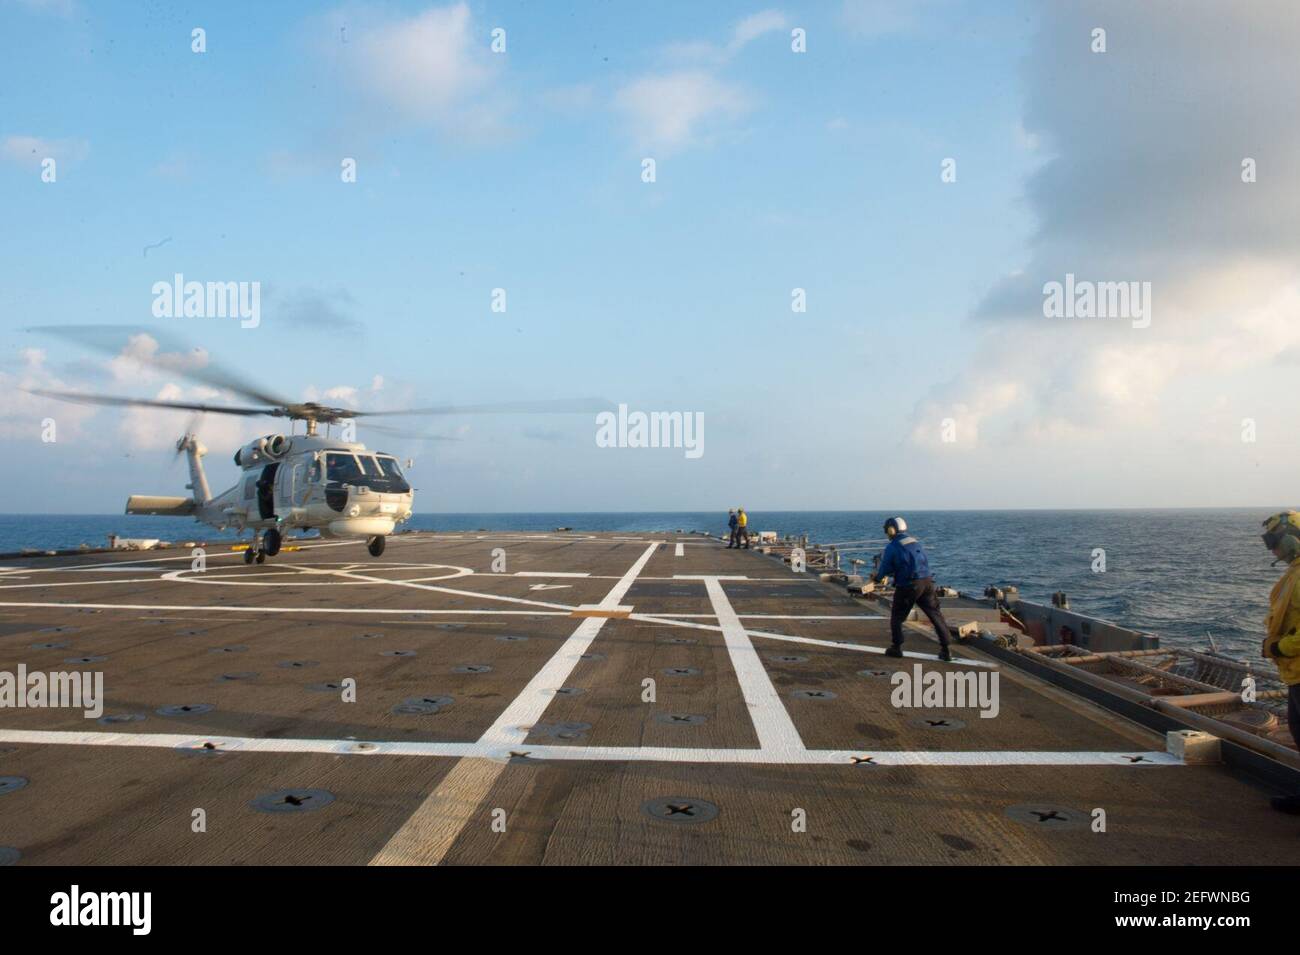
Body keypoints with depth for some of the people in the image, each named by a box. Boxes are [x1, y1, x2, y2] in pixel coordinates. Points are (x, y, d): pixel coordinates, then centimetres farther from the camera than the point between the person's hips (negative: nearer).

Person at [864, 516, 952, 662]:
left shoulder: (892, 547, -6)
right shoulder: (915, 541, 14)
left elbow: (885, 569, -3)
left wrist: (875, 579, 20)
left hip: (908, 586, -5)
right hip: (927, 582, 5)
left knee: (896, 617, 14)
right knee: (936, 616, 9)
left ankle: (896, 648, 17)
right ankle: (945, 650, 8)